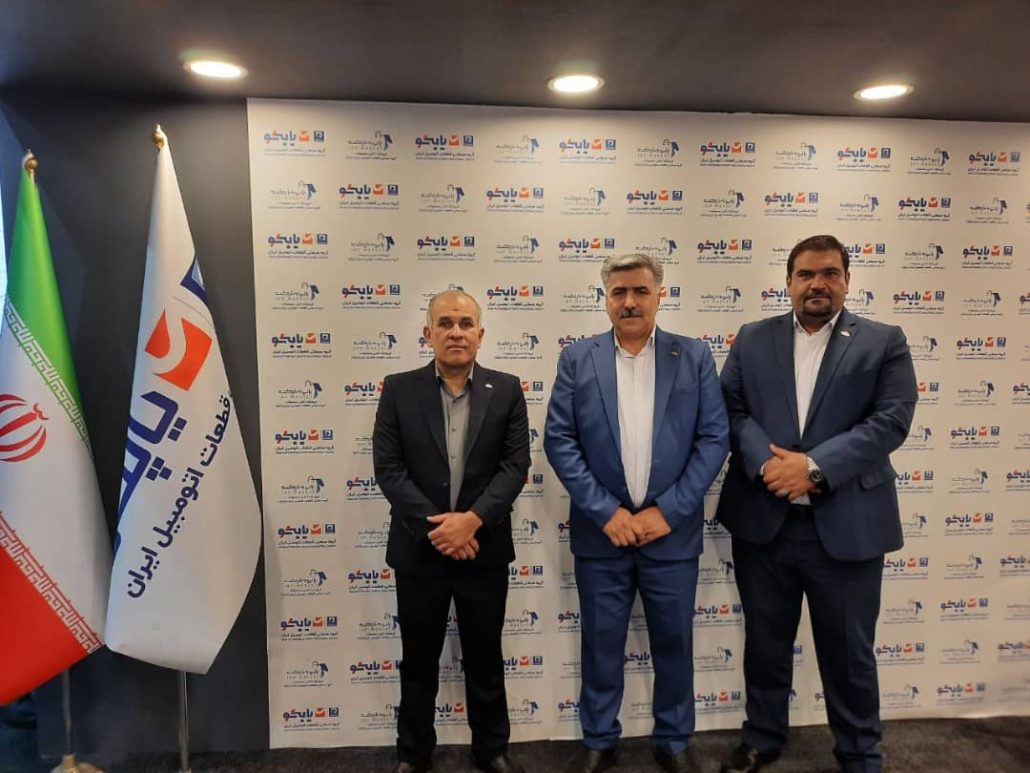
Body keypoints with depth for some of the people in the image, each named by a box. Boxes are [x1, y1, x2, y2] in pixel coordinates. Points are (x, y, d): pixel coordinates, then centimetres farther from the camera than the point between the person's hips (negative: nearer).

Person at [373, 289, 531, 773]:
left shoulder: (506, 391, 0)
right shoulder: (399, 390, -2)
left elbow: (515, 466, -6)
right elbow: (388, 469, -7)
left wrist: (472, 520, -17)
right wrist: (436, 525, -15)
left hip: (484, 549, 0)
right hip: (418, 549, 0)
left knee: (485, 658, 15)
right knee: (418, 660, 16)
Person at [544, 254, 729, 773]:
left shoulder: (694, 357, 0)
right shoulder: (577, 359, 0)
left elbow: (714, 439, -3)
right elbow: (559, 441, -4)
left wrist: (667, 510, -10)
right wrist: (606, 511, -12)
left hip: (672, 530, 0)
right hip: (601, 531, 0)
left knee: (673, 641, 14)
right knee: (601, 642, 12)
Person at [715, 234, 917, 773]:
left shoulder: (885, 342, 1)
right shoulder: (752, 340, 7)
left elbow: (892, 420, -8)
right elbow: (731, 409, 0)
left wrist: (814, 465, -18)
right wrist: (766, 462, -17)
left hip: (846, 523, -1)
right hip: (762, 520, 2)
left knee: (849, 651, 13)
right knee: (764, 642, 17)